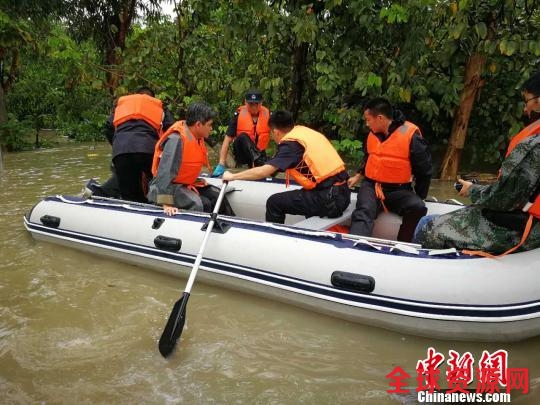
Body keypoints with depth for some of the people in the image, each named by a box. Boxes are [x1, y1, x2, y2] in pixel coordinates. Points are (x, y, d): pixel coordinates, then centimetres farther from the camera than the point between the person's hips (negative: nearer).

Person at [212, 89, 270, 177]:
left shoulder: (267, 114, -5)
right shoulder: (239, 114, -10)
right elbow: (228, 139, -11)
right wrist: (221, 164, -18)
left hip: (259, 153, 1)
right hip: (242, 153, -1)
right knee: (242, 137, -34)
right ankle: (259, 162, -44)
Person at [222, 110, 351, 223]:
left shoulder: (292, 142, -10)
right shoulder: (305, 130, 12)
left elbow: (264, 171, -16)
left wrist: (232, 176, -3)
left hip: (329, 199, -8)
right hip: (343, 193, 9)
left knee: (274, 203, -1)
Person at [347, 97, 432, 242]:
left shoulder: (411, 136, -11)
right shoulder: (373, 133, 7)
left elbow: (424, 170, -3)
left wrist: (419, 197, 0)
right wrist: (358, 176, 18)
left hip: (398, 190, -2)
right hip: (371, 185, 3)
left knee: (418, 208, -31)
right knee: (364, 212, -29)